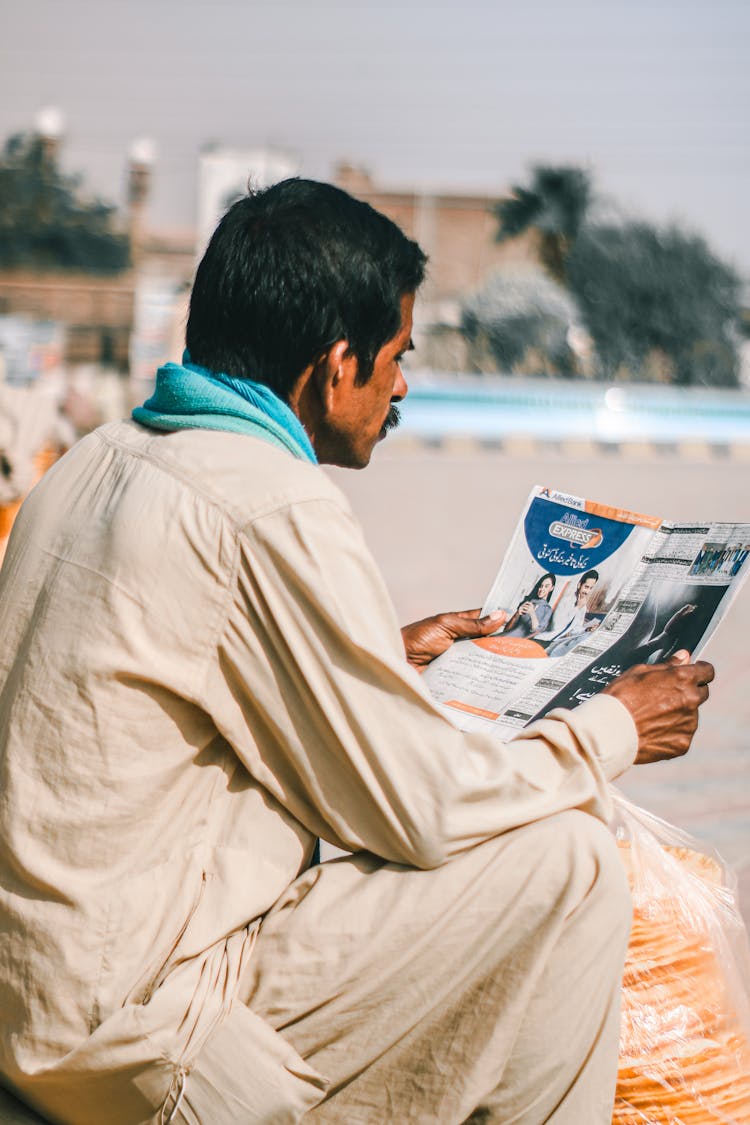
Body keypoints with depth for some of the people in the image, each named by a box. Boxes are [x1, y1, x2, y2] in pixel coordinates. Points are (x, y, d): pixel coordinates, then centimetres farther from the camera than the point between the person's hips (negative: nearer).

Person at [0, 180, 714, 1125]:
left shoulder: (98, 460, 7)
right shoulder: (275, 514, -21)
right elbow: (421, 812, -14)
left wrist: (388, 656, 28)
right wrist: (612, 730, 1)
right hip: (132, 1047, -9)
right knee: (566, 863, -6)